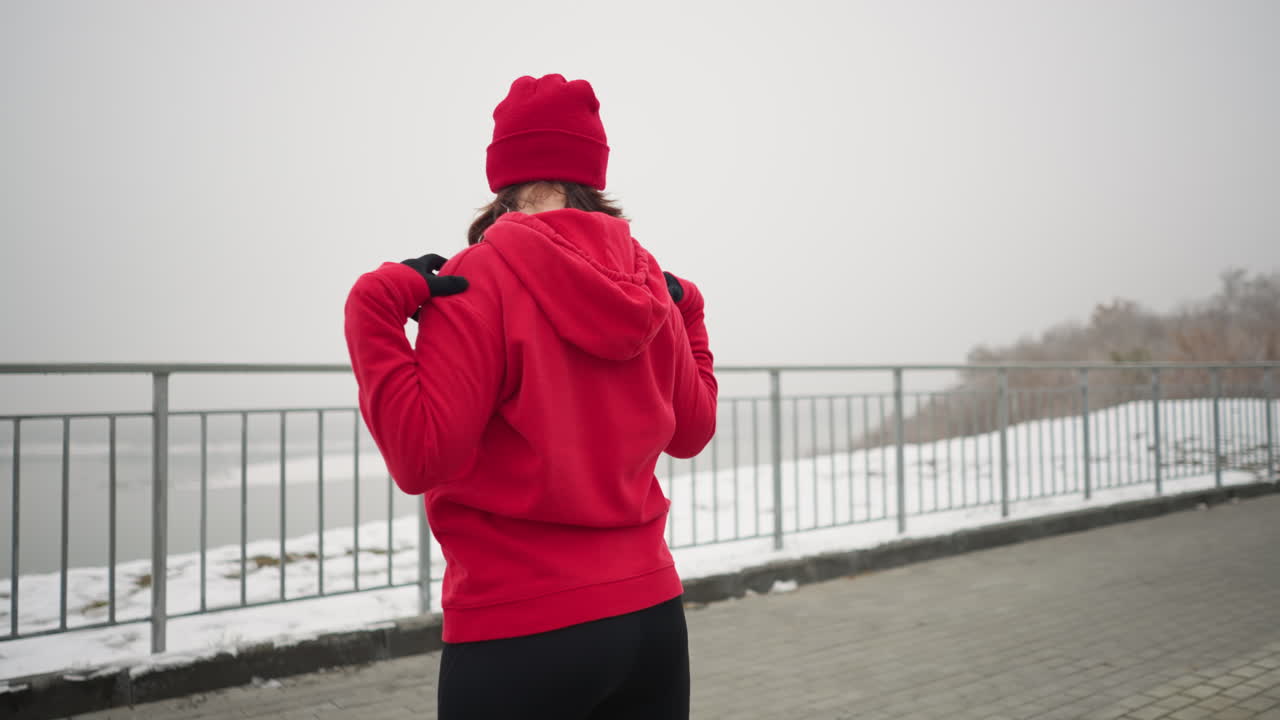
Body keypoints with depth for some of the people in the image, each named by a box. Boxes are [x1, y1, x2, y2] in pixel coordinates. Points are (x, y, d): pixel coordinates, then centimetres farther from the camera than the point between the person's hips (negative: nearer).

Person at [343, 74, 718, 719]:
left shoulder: (480, 277, -13)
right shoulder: (648, 280, 3)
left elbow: (421, 459, -17)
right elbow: (691, 432, 14)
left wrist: (373, 312, -13)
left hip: (520, 626, -5)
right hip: (653, 613, 6)